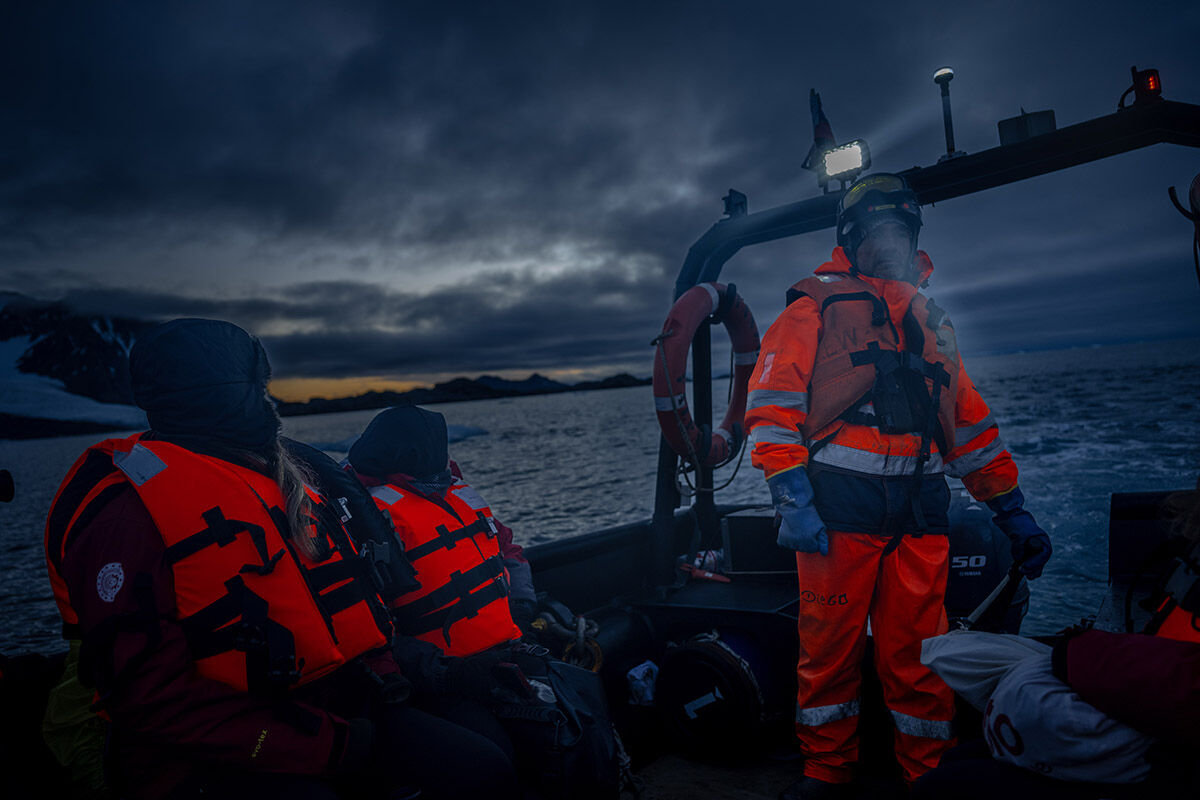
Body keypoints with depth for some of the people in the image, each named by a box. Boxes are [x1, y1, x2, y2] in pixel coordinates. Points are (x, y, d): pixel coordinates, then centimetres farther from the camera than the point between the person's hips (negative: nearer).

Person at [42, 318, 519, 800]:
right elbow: (150, 696, -19)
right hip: (206, 761, -6)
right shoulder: (124, 511, -12)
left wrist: (375, 674, 3)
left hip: (327, 711, 7)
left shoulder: (283, 474, 14)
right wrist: (327, 743, -20)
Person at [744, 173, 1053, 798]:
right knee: (830, 651, 3)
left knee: (919, 659, 6)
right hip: (838, 507, -4)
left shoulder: (931, 322, 24)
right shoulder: (815, 307, 7)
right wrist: (791, 500, -15)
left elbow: (969, 421, 25)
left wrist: (1012, 511, 20)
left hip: (920, 514, 4)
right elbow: (773, 405, -4)